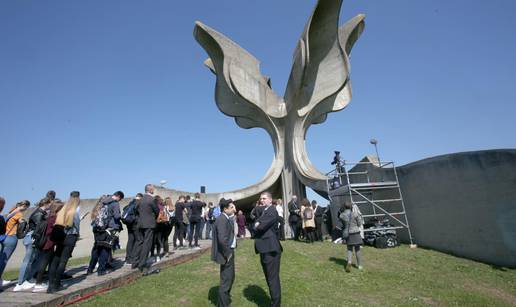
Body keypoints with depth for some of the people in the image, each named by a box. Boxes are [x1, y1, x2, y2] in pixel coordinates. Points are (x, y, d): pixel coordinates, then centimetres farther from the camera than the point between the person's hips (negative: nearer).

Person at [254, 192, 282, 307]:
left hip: (271, 250, -10)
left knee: (273, 279, 1)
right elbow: (256, 224, 10)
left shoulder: (272, 211, -17)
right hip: (265, 249, 10)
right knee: (270, 278, 22)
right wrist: (258, 225, -9)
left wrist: (258, 225, -4)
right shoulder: (263, 211, 15)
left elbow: (260, 226, -23)